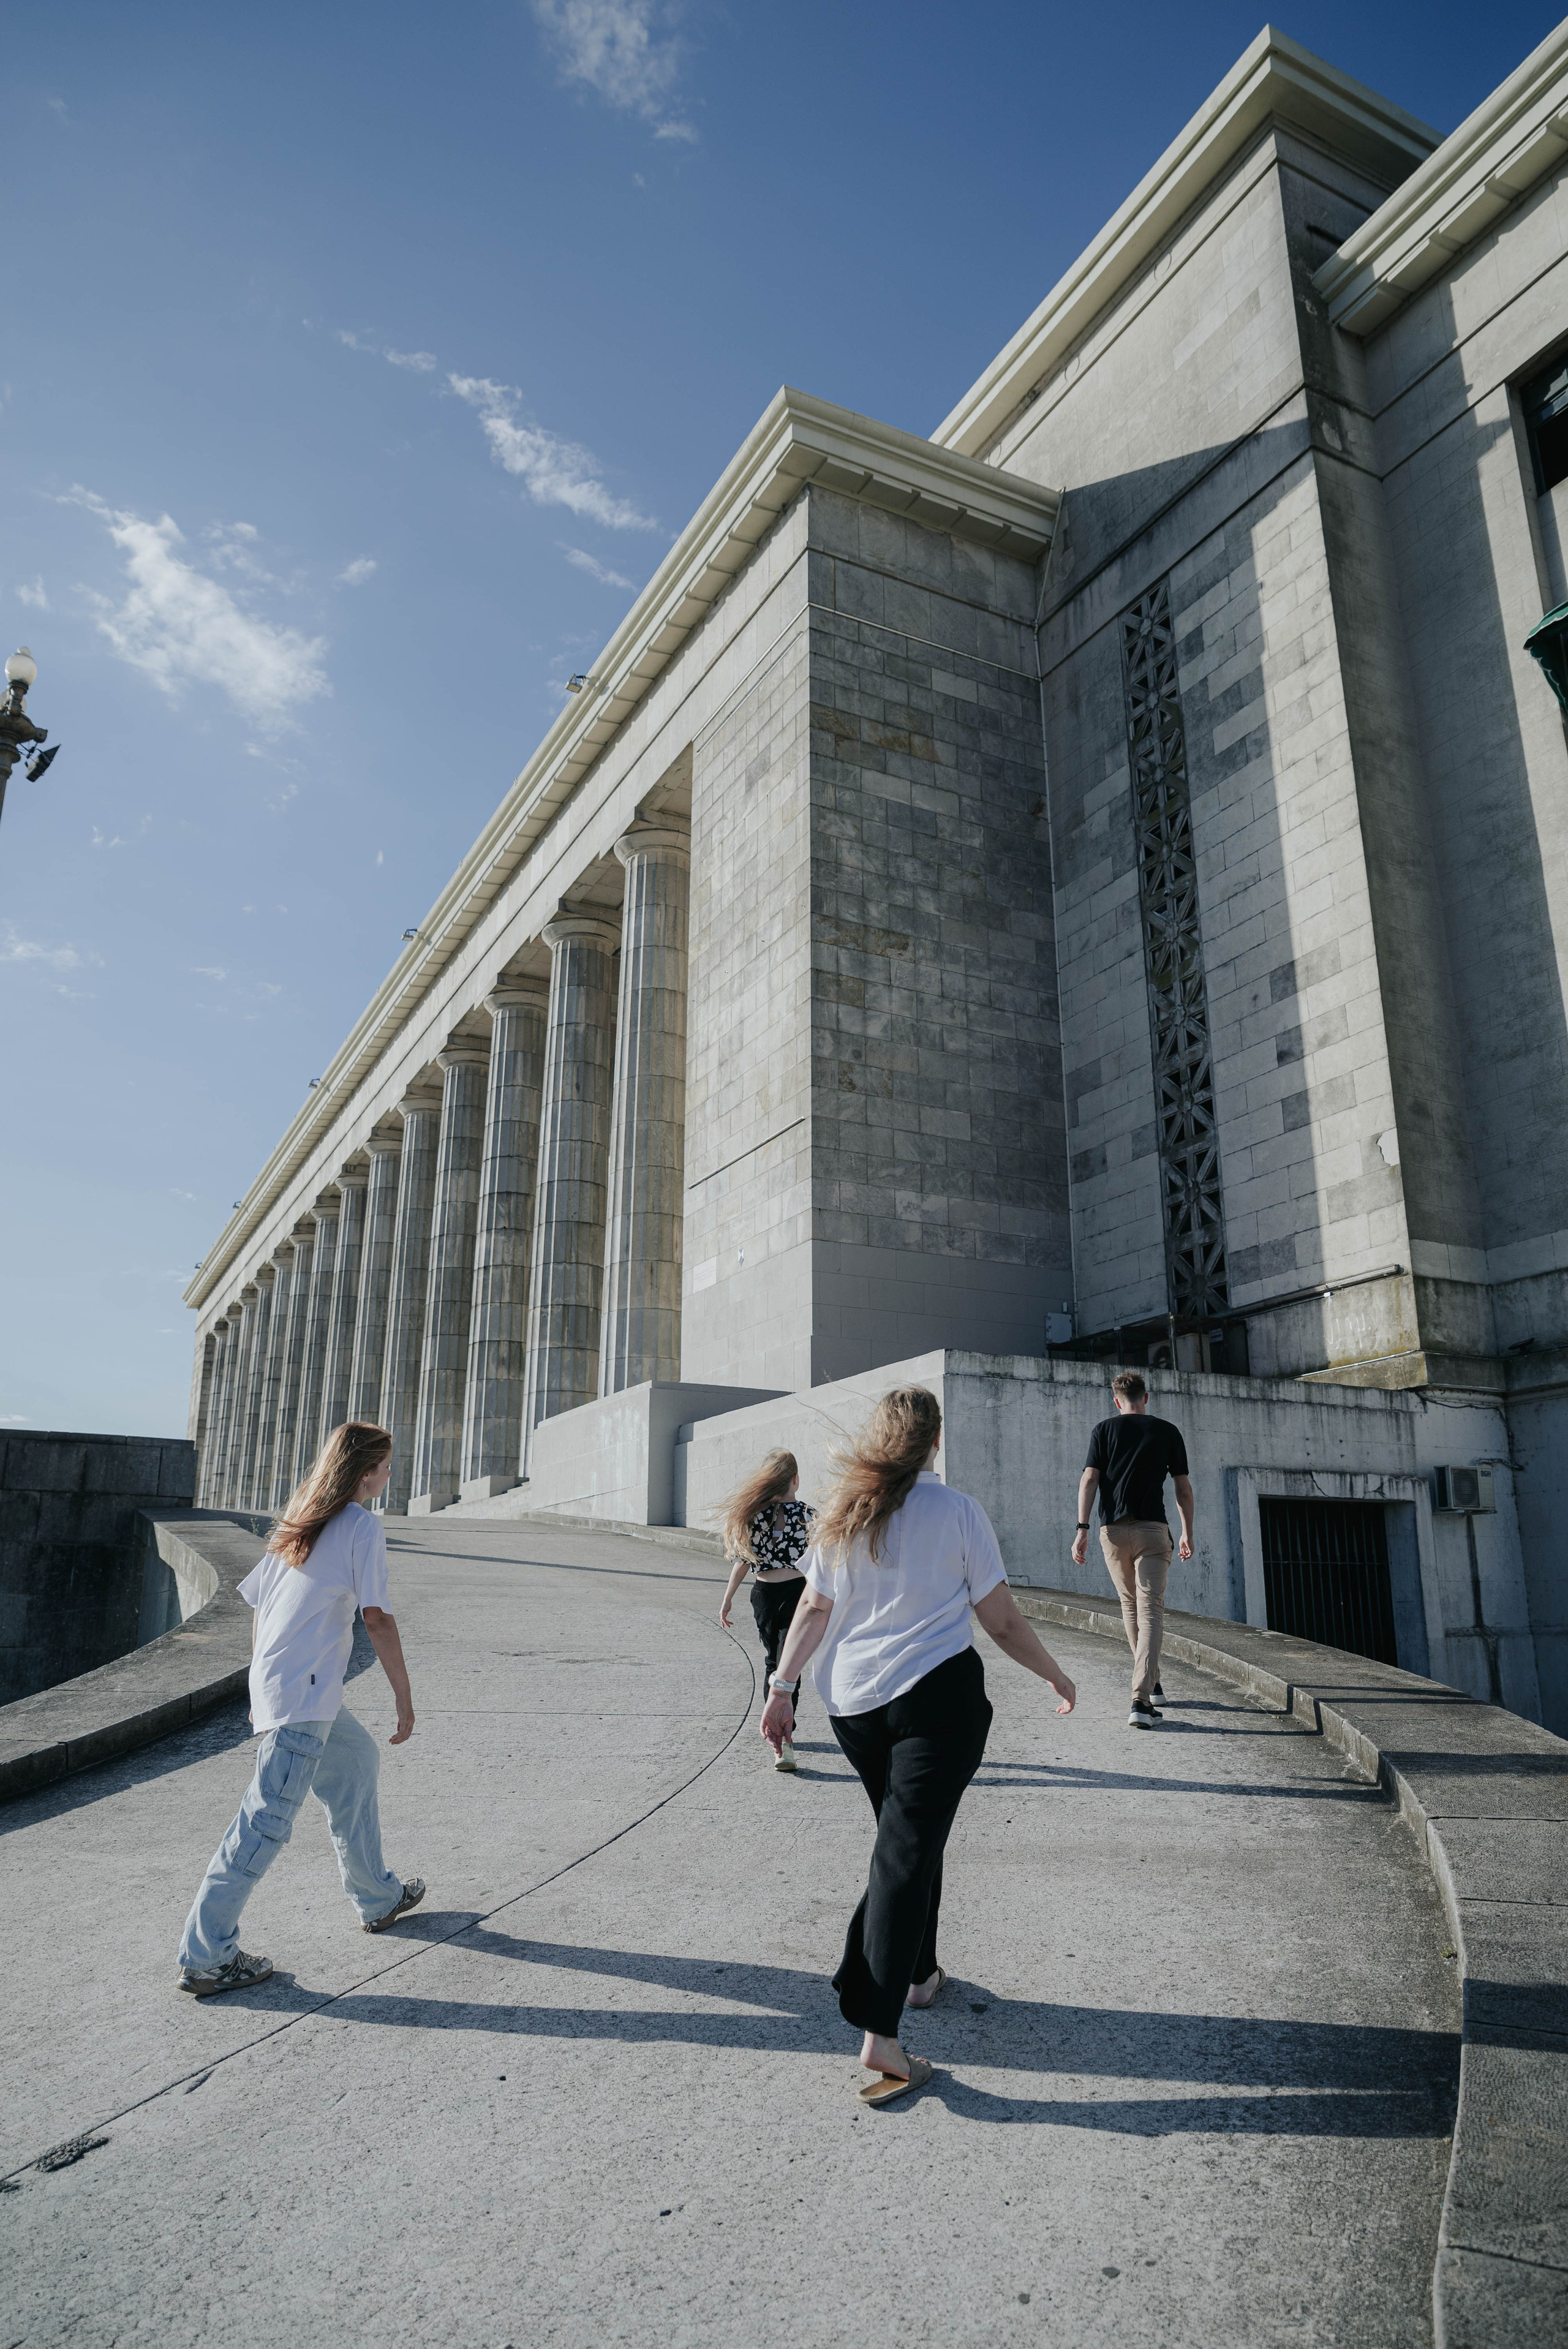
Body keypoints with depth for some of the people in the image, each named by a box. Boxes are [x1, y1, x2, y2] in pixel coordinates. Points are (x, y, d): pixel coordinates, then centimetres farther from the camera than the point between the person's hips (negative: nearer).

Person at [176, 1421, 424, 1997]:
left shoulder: (298, 1521, 13)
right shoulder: (362, 1526, -9)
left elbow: (258, 1606, 16)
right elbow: (377, 1619, -12)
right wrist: (405, 1698, -6)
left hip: (274, 1684, 9)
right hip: (305, 1694, -9)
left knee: (356, 1760, 23)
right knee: (268, 1818, -4)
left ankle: (377, 1897, 33)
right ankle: (205, 1957, 2)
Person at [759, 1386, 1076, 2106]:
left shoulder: (841, 1512, 5)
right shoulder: (957, 1511, -5)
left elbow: (813, 1608, 4)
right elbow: (1002, 1621, -1)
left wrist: (782, 1685, 8)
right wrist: (1056, 1675, 12)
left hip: (852, 1700, 5)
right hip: (936, 1694, -4)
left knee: (906, 1839, 23)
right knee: (907, 1850, -5)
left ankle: (917, 1973, 37)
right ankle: (879, 2032, -10)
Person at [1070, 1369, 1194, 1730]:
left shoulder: (1105, 1430, 5)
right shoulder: (1168, 1432, 6)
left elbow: (1089, 1479, -4)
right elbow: (1183, 1488, 9)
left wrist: (1082, 1530, -4)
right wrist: (1187, 1533, 19)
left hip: (1113, 1530, 2)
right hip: (1152, 1530, -1)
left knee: (1130, 1607, 19)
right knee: (1151, 1612, -7)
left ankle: (1151, 1683, 33)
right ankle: (1141, 1701, -19)